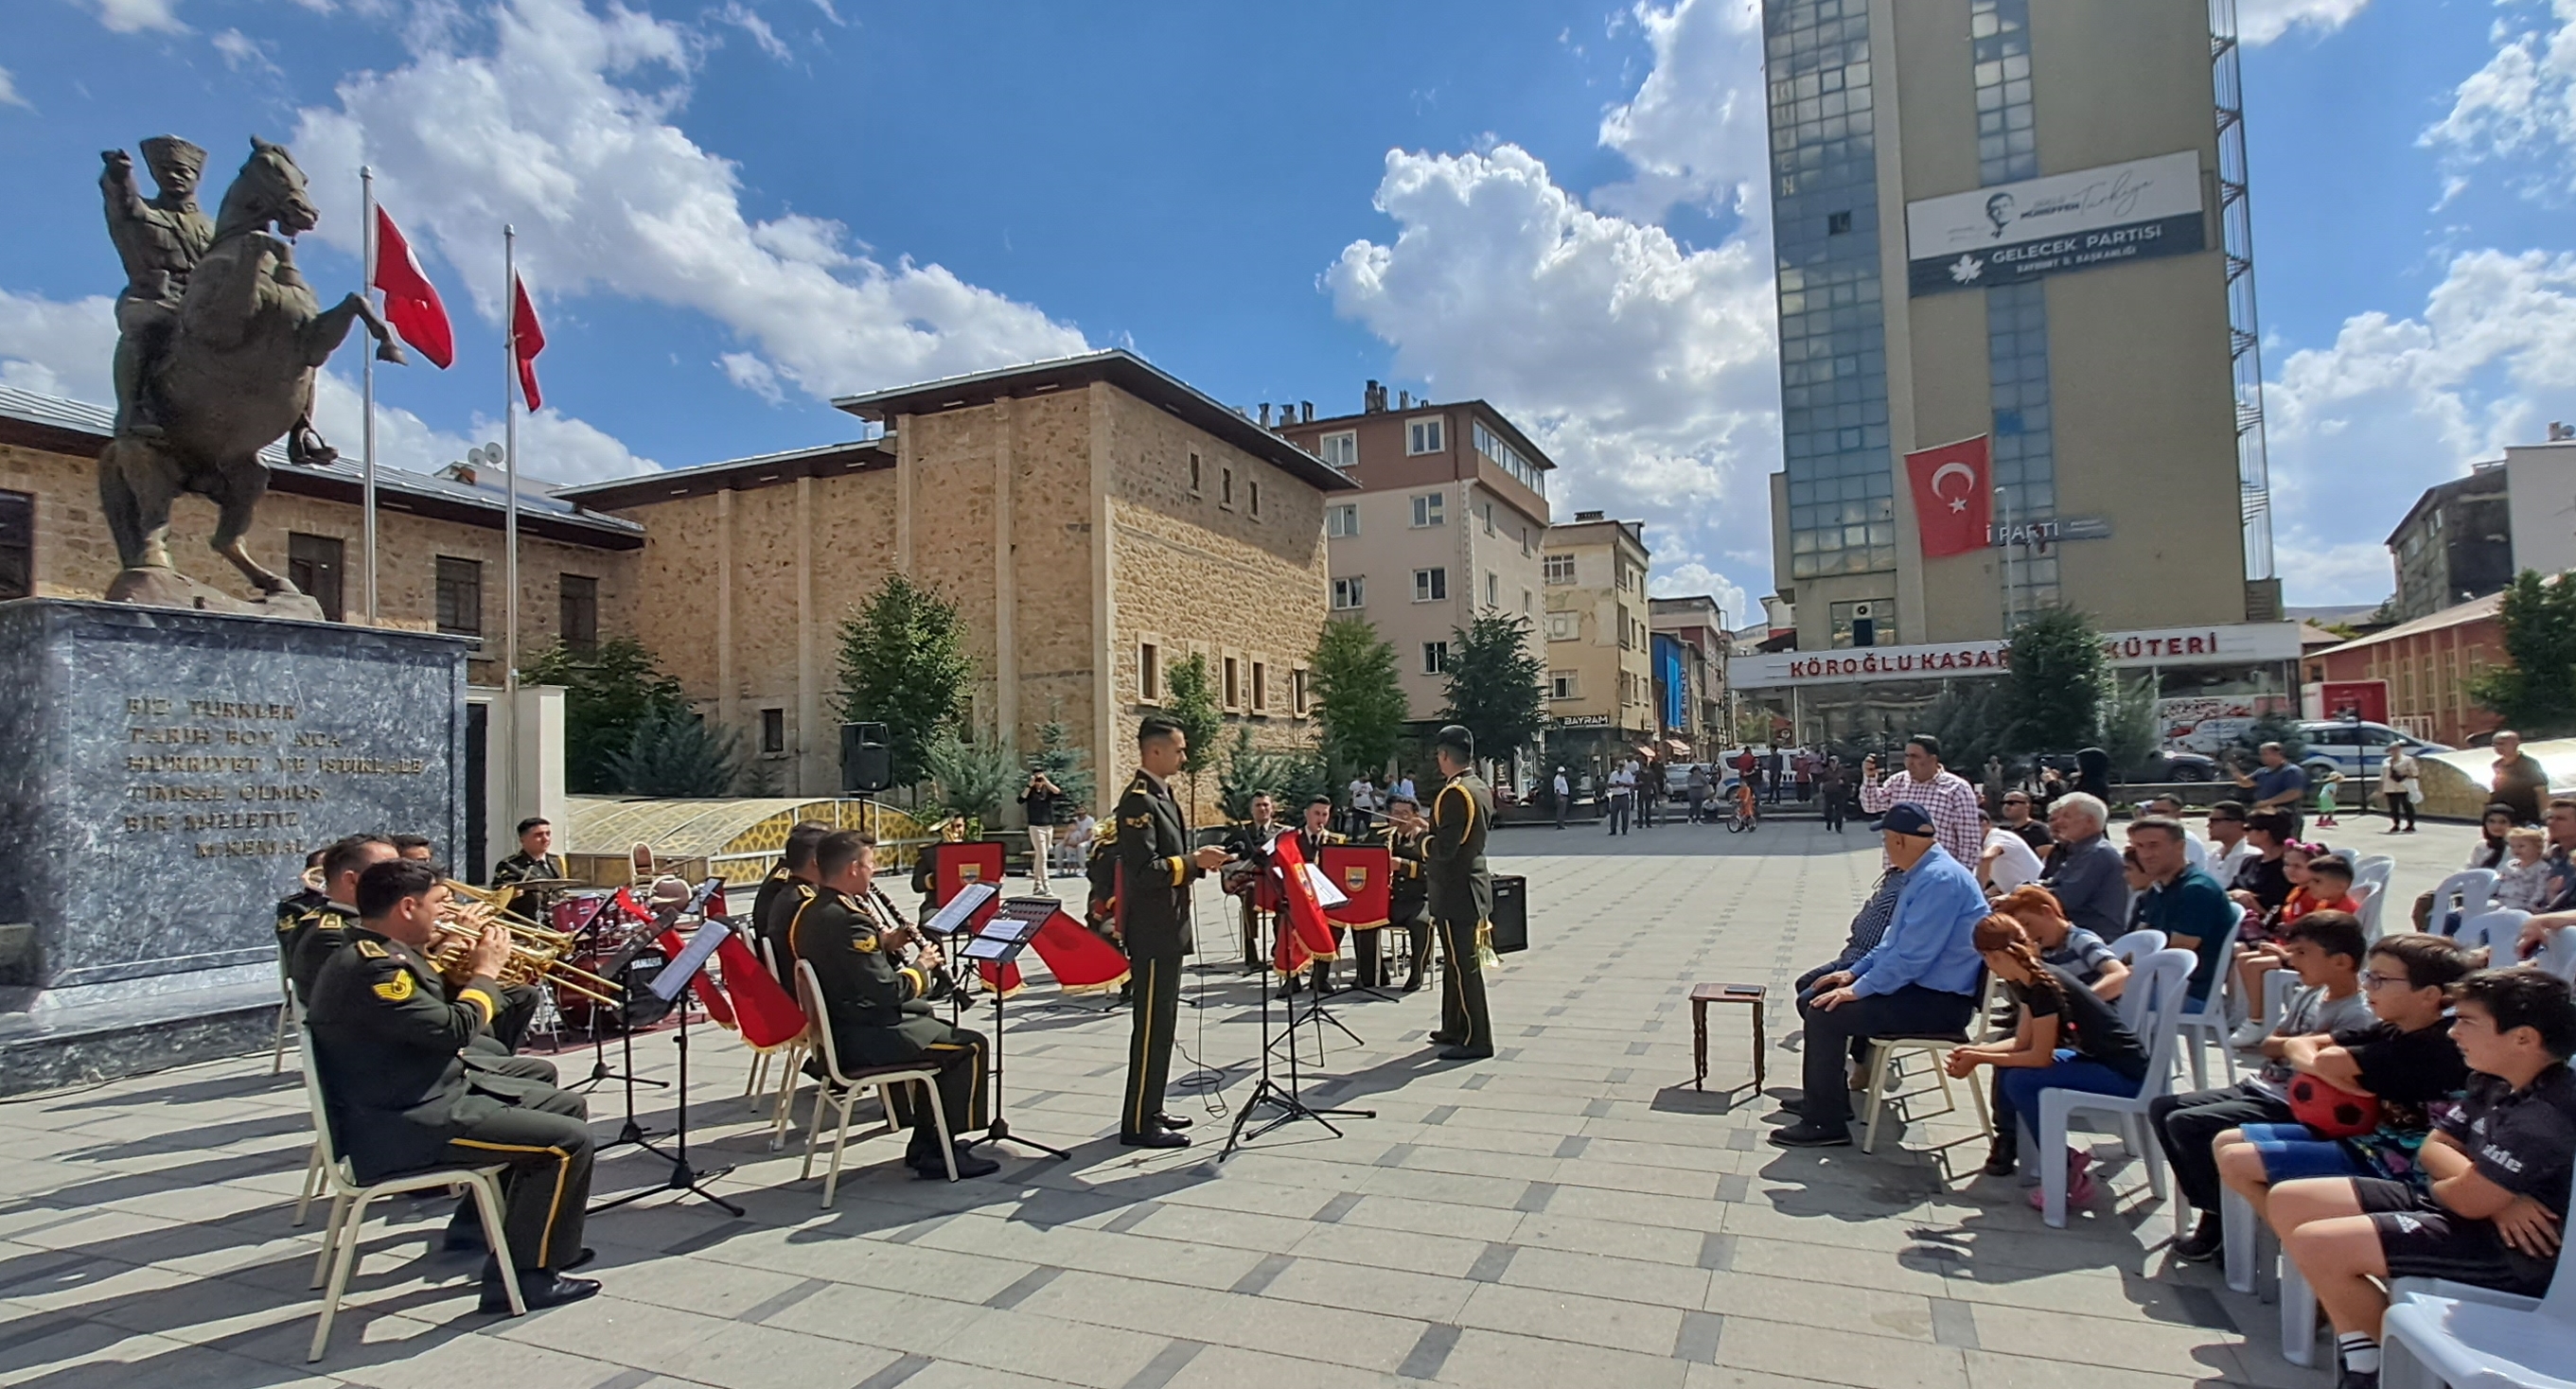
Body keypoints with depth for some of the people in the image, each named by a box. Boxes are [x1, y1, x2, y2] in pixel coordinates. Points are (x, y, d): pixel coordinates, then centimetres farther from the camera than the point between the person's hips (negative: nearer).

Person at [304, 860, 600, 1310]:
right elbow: (454, 1029, -26)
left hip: (441, 1088, 11)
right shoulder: (370, 965, -25)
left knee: (567, 1106, 16)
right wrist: (485, 971, -11)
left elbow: (439, 1012, 19)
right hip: (404, 1126, -11)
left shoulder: (376, 953, 9)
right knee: (568, 1139, -16)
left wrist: (466, 969, 6)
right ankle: (524, 1274, -4)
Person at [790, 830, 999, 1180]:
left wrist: (885, 946, 5)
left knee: (932, 1024, 25)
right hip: (865, 1039, -10)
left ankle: (925, 1145, 26)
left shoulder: (809, 913, 7)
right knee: (971, 1045, -2)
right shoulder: (848, 920, -24)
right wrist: (922, 966, -8)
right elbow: (888, 991, -25)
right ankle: (943, 1149, 7)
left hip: (834, 1030, 10)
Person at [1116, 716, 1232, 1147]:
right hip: (1152, 931, -11)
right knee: (1152, 1025, -4)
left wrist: (1199, 861, 7)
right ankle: (1139, 1124, 3)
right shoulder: (1139, 801, -17)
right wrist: (1193, 861, -19)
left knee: (1161, 1022, 16)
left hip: (1168, 927, 11)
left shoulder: (1161, 796, 15)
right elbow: (1143, 870, -24)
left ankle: (1151, 1110, 26)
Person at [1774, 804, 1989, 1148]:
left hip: (1939, 1002, -10)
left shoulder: (1940, 879, -23)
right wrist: (1854, 972, 12)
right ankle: (1823, 1096, 23)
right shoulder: (1926, 873, 10)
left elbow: (1911, 955, -27)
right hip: (1917, 985, 10)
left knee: (1824, 1014, -19)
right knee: (1812, 1000, 9)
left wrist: (1859, 989, -19)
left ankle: (1825, 1123, -7)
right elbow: (1893, 940, 20)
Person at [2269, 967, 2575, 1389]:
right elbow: (2434, 1147, 9)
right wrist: (2497, 1196, -12)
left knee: (2316, 1245, -23)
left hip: (2511, 1252, -10)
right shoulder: (2495, 1083, 4)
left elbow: (2469, 1201, -24)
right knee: (2288, 1201, 3)